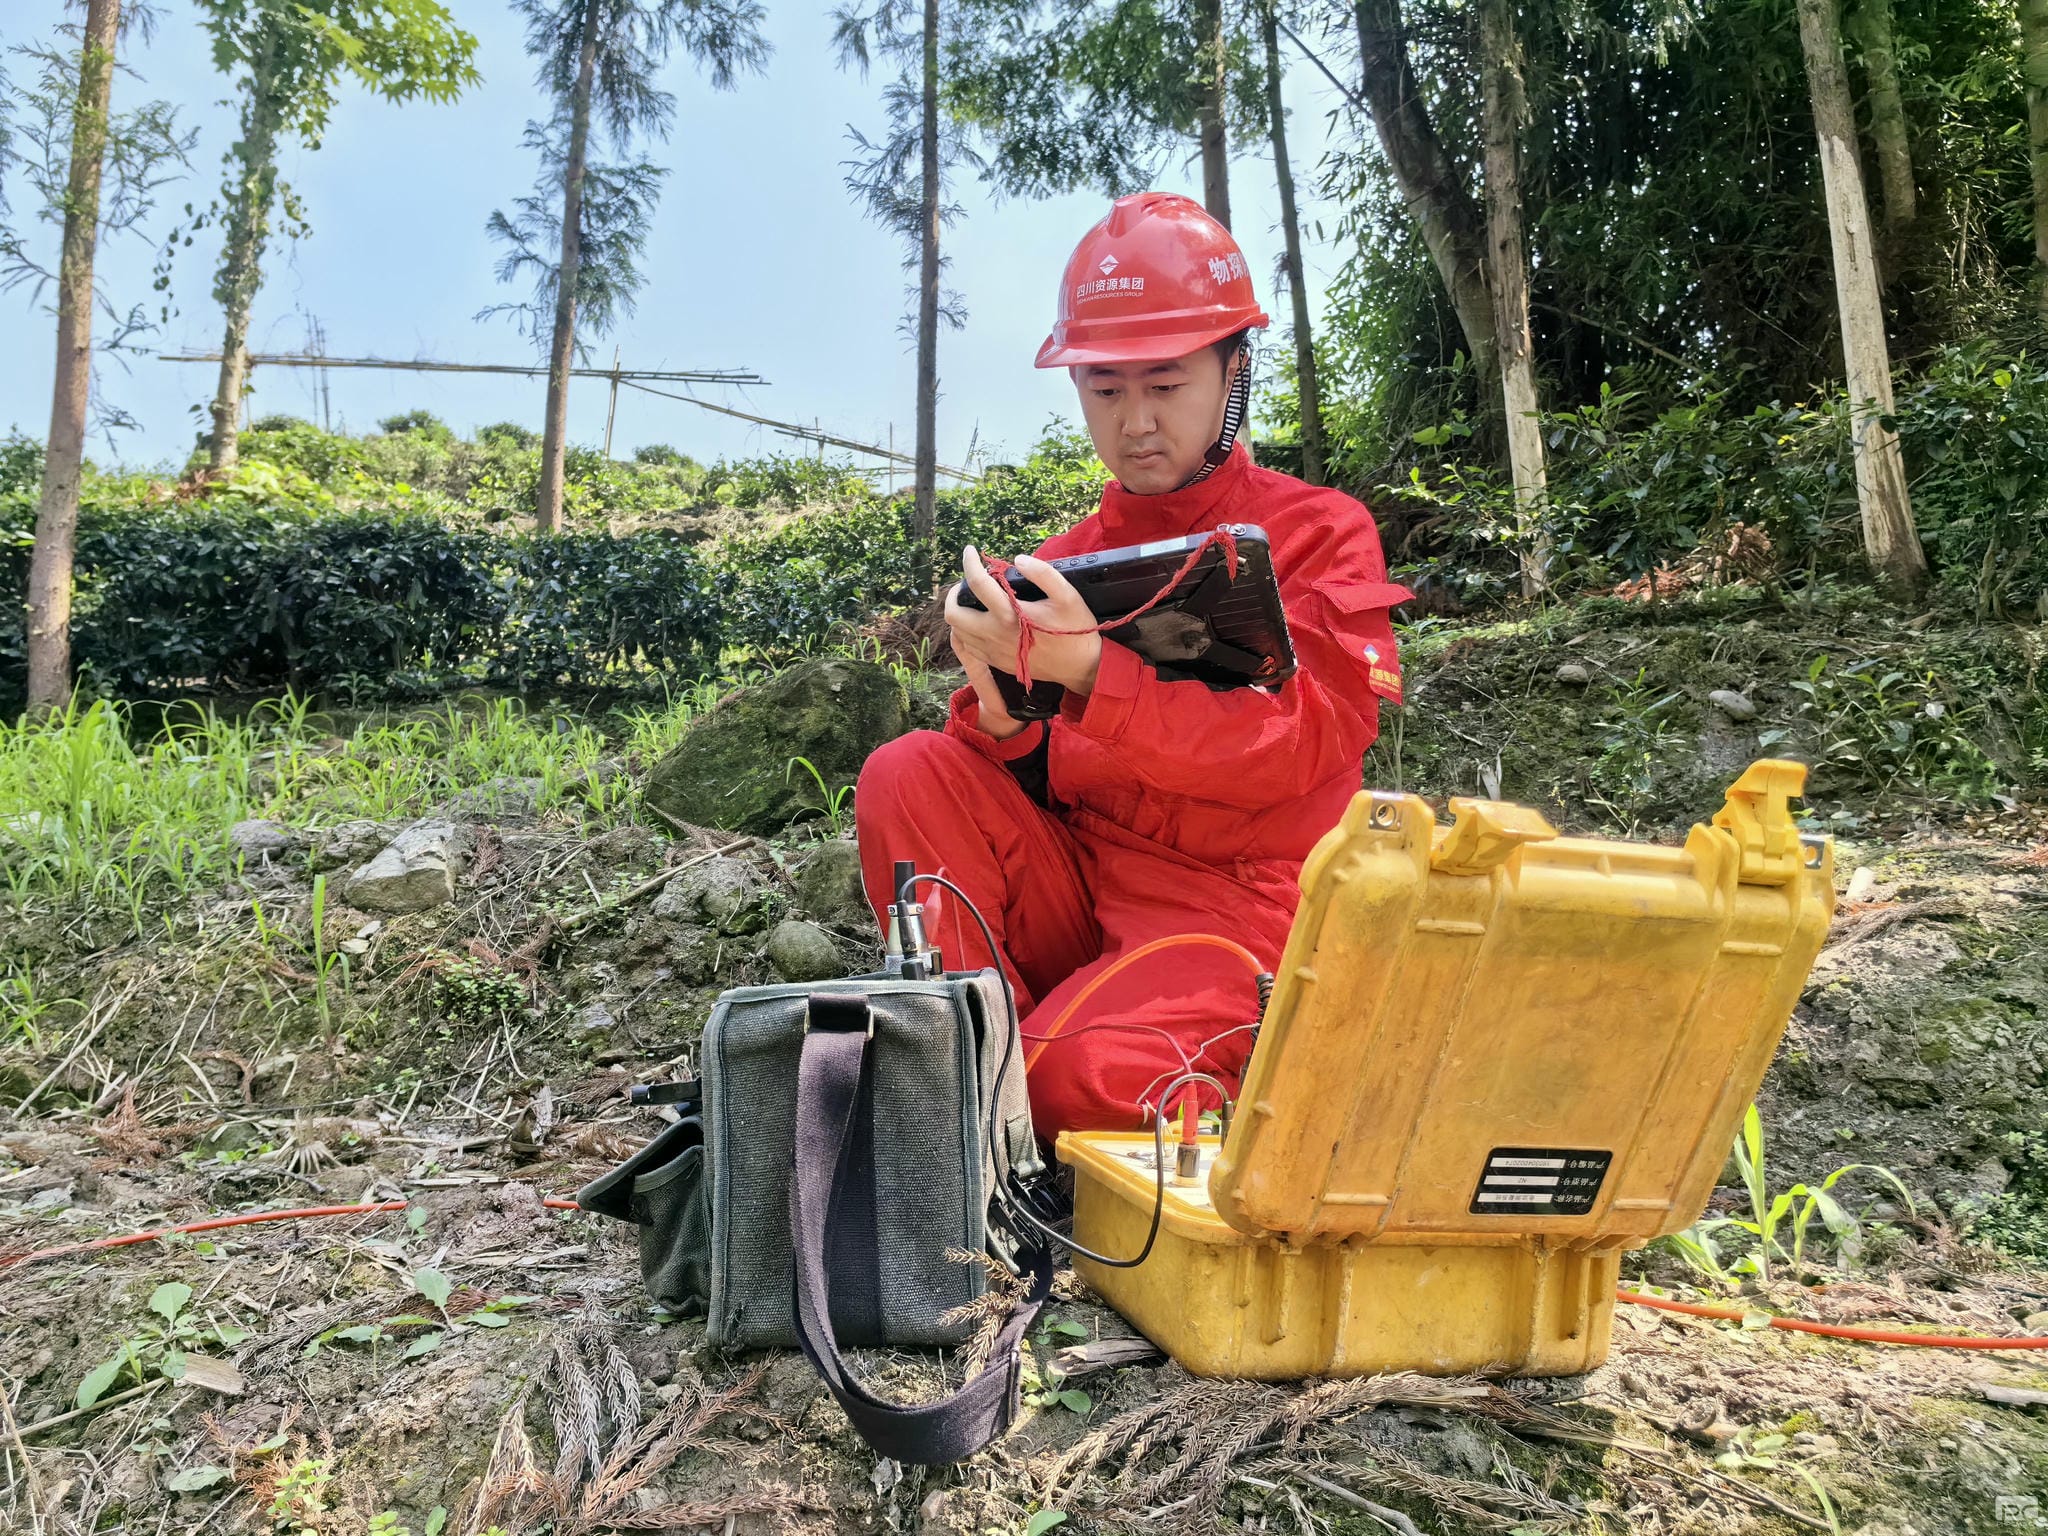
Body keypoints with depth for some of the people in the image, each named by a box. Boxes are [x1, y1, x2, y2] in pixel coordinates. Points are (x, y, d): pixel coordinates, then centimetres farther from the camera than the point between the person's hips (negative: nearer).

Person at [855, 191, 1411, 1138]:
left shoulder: (1320, 534, -2)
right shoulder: (1061, 567, 10)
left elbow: (1302, 745, -17)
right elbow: (1029, 783, 7)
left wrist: (1089, 672, -30)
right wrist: (1005, 714, -19)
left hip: (1238, 908, -5)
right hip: (1078, 898, 5)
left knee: (1081, 1079, -31)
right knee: (910, 775, -17)